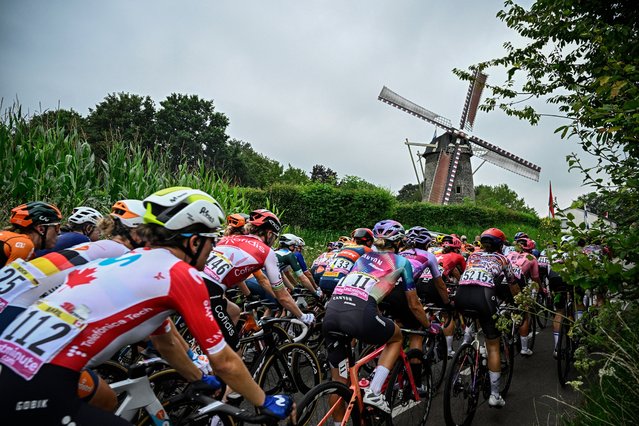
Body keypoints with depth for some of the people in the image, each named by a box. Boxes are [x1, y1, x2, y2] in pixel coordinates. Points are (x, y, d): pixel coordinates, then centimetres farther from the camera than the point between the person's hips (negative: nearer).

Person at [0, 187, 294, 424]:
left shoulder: (140, 262, 18)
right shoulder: (183, 274, -7)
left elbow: (166, 344, 29)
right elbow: (224, 362, 0)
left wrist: (202, 381, 41)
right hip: (38, 389, -9)